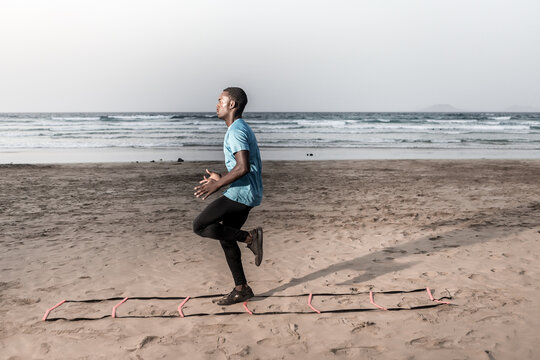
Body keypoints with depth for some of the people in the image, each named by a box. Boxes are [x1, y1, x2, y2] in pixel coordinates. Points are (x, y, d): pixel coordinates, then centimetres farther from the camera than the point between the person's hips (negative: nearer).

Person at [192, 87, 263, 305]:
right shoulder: (242, 129, 20)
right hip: (246, 194, 10)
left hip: (241, 192, -10)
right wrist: (221, 179, 20)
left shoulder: (236, 131, -12)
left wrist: (217, 185, -15)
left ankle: (250, 237, -7)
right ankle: (241, 289, 21)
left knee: (200, 226, -8)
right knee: (225, 238, 14)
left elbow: (243, 168, -24)